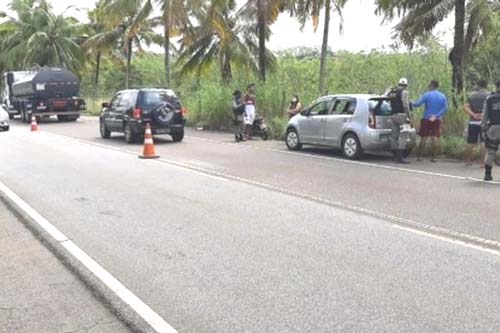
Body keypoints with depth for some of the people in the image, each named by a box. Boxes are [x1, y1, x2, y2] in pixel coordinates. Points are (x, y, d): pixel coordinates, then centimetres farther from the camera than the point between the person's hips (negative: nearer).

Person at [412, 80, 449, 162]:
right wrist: (436, 115, -9)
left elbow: (418, 104, -14)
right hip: (437, 120, 2)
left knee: (423, 138, 3)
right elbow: (445, 109, -5)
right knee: (435, 138, 1)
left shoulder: (427, 95, -7)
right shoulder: (442, 96, 4)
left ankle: (420, 156, 4)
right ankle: (434, 157, -1)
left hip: (426, 119, -2)